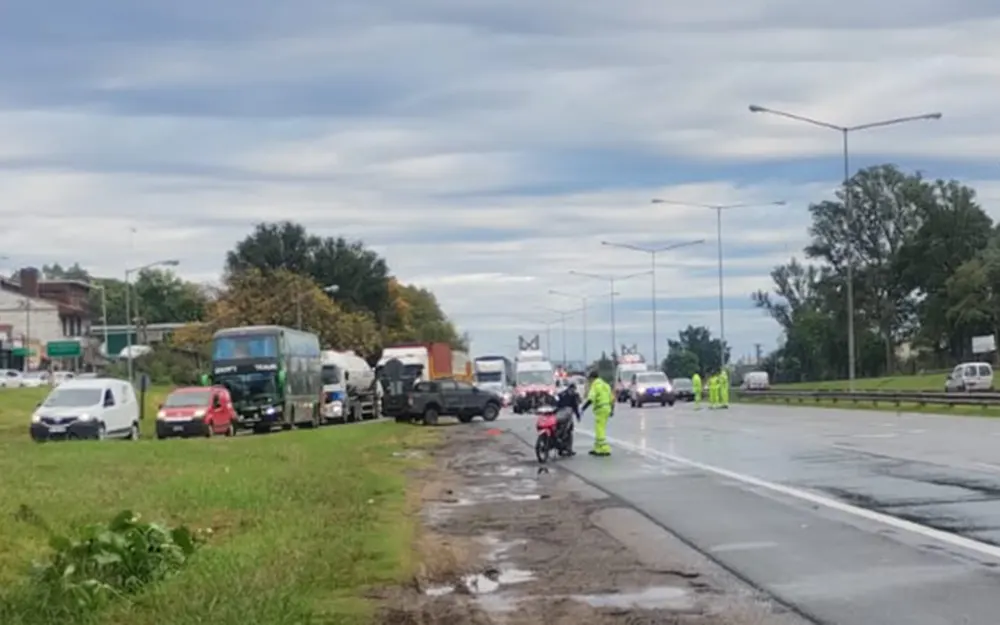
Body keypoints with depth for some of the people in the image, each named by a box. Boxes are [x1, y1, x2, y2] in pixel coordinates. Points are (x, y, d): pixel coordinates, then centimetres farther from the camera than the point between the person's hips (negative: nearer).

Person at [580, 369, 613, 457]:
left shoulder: (595, 385, -9)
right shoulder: (604, 384, 18)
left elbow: (590, 399, -20)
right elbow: (612, 398, 21)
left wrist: (582, 409, -17)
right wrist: (612, 410, 27)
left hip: (600, 409, -9)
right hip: (607, 408, 9)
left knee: (600, 430, -9)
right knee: (599, 430, 17)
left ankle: (605, 450, -15)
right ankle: (597, 449, 22)